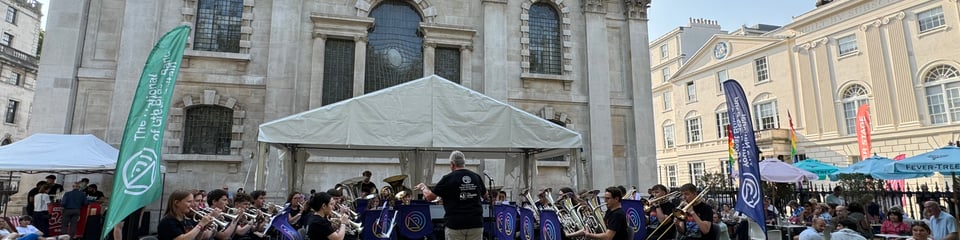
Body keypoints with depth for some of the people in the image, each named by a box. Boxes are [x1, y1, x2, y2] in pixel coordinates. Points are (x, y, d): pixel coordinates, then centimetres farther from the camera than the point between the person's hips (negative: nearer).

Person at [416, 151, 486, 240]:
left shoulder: (448, 179, -7)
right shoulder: (477, 177, 4)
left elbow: (429, 196, -3)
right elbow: (485, 194, 21)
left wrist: (423, 187, 18)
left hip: (455, 224, -3)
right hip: (476, 223, 3)